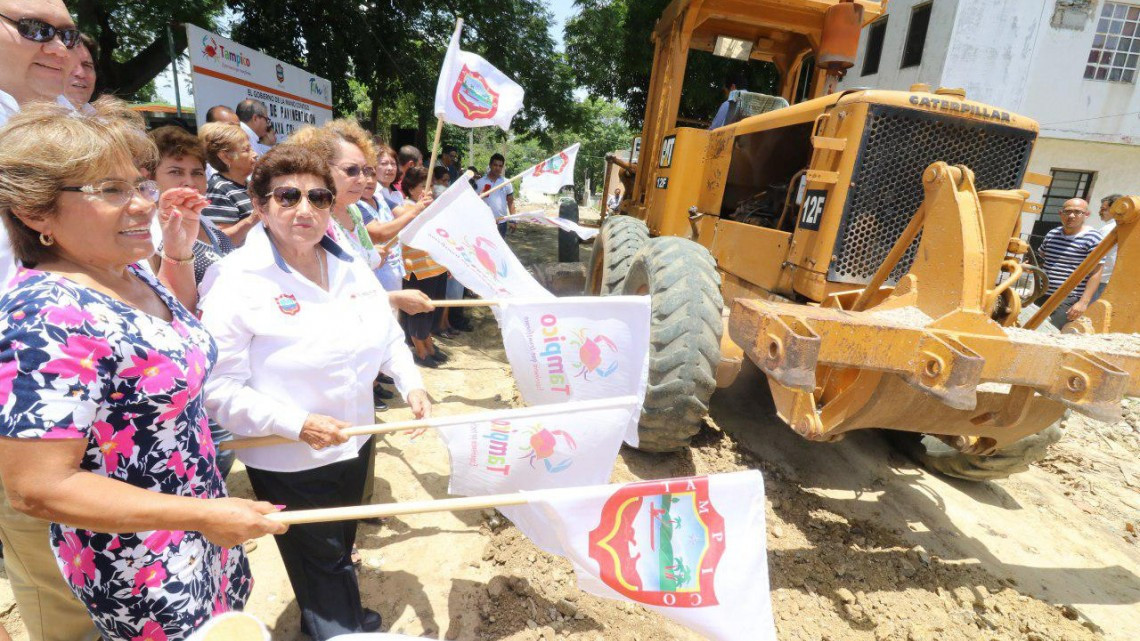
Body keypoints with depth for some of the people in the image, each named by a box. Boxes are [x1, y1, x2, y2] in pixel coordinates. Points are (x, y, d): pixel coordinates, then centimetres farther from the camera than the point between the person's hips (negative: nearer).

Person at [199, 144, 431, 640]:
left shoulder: (350, 266, 0)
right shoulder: (236, 279, -19)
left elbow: (387, 334, 12)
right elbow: (218, 385, -22)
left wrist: (410, 383, -2)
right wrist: (296, 424, -27)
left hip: (354, 443, 6)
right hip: (288, 464, -6)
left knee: (339, 552, 28)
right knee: (322, 566, 14)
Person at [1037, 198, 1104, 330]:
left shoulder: (1092, 238, -6)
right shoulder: (1052, 234, 13)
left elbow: (1096, 274, -10)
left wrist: (1083, 302, -17)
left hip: (1070, 301, -7)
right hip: (1043, 296, 7)